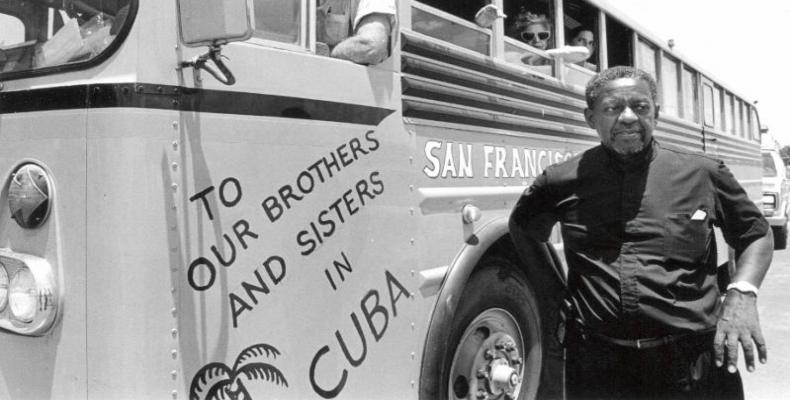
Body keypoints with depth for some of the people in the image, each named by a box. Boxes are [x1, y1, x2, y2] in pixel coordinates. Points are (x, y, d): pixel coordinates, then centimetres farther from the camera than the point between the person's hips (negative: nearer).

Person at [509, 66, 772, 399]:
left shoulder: (702, 174, 3)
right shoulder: (562, 181, 2)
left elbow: (757, 234, 15)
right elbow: (522, 233, 20)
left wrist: (741, 294, -3)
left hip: (693, 361, 1)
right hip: (596, 364, 0)